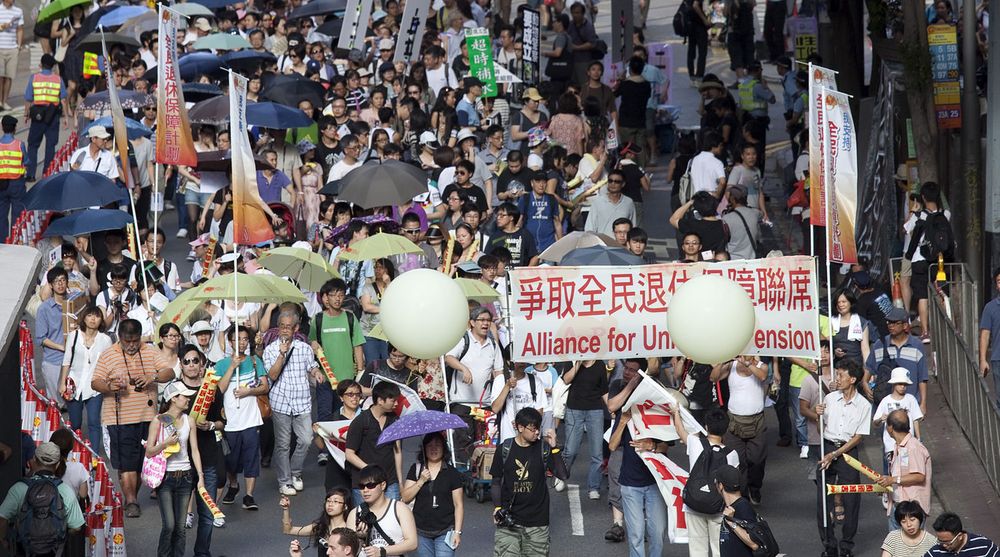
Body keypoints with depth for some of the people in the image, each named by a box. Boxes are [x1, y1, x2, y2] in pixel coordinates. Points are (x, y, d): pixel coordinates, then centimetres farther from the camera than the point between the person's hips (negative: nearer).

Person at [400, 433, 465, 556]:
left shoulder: (452, 473, 0)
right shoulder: (416, 470, 6)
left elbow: (458, 504, 0)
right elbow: (405, 498, -1)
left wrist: (457, 532, -6)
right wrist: (421, 481, -13)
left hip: (445, 532, -3)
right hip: (421, 532, 3)